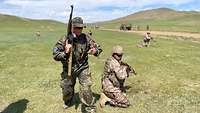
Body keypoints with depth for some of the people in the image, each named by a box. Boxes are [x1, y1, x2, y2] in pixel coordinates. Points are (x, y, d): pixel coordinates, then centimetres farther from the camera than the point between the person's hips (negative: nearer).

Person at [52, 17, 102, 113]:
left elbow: (98, 48, -1)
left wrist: (95, 51, -24)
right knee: (66, 89, 16)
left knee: (86, 89, -12)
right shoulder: (65, 39, -15)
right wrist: (65, 53, -34)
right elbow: (55, 55, -15)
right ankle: (67, 102, 49)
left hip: (83, 68, -1)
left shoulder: (86, 38, -11)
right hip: (68, 69, 1)